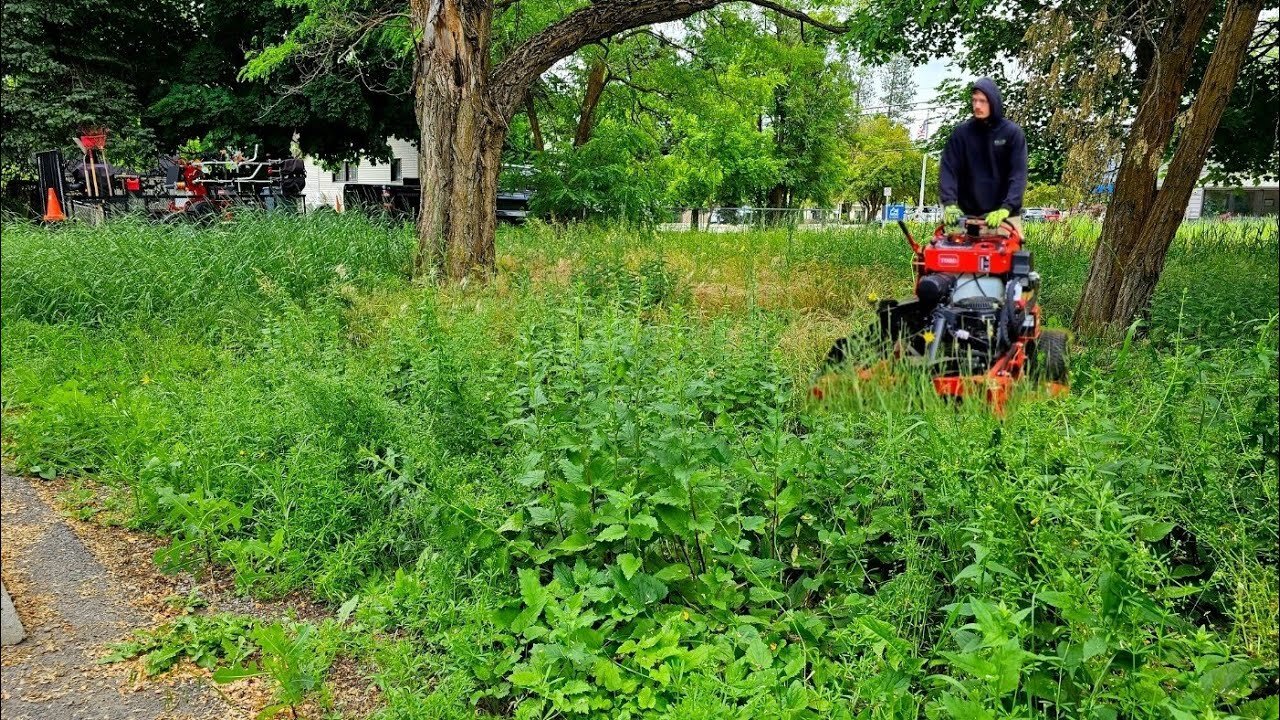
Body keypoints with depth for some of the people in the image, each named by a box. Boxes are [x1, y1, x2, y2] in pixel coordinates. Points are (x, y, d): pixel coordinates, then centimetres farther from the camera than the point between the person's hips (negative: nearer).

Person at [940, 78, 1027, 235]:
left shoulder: (1012, 132, 0)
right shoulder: (961, 132, 3)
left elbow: (1018, 174, -6)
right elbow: (948, 169, -1)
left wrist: (1006, 208, -21)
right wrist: (949, 203, -18)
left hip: (1005, 215, 0)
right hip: (969, 214, 1)